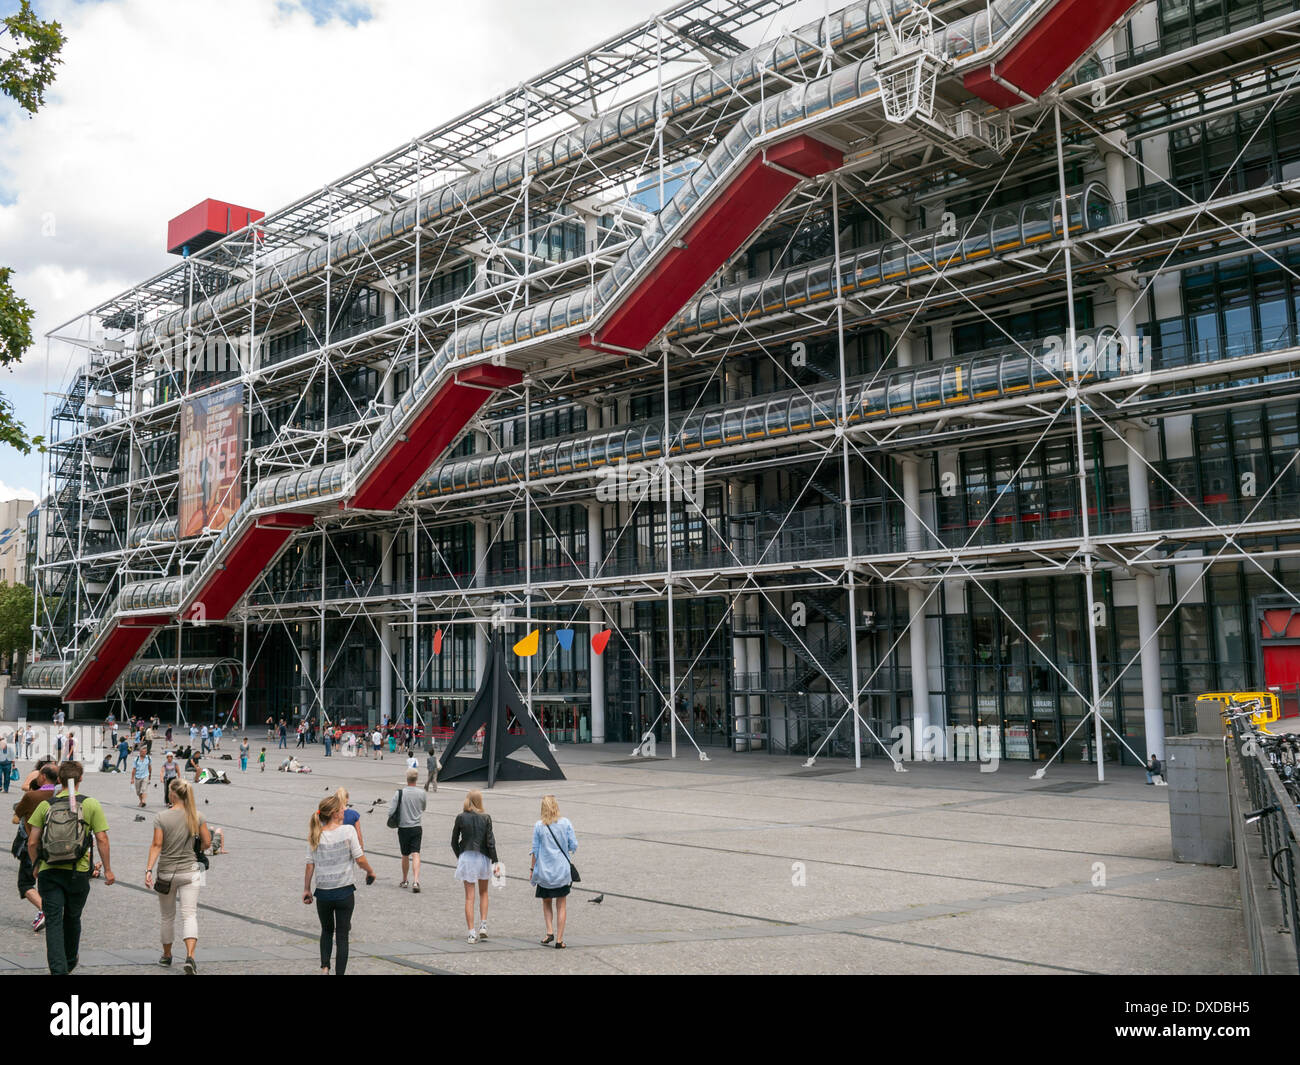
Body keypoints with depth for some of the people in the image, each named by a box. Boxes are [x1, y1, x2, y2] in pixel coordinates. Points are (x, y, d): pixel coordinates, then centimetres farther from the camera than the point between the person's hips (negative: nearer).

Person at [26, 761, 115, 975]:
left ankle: (58, 969, -11)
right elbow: (102, 840, -4)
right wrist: (107, 869, 5)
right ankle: (70, 963, 37)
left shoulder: (45, 805, 3)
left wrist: (37, 866, 19)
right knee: (72, 919, 19)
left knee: (54, 921, 1)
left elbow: (32, 842, 2)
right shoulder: (91, 805, -1)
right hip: (78, 872, 0)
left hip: (48, 871, 0)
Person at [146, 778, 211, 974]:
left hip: (166, 873, 0)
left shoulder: (161, 818, -8)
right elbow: (207, 843, 1)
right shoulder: (196, 816, -3)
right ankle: (190, 956, -21)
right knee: (189, 915, -3)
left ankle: (166, 955, 32)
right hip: (189, 872, 0)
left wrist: (148, 870, -13)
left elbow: (157, 845, -13)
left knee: (168, 916, 16)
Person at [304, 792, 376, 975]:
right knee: (342, 936, 7)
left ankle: (324, 967, 13)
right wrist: (370, 872, 9)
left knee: (326, 931, 24)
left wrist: (306, 889, 10)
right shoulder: (348, 830, -11)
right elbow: (360, 859, -10)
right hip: (344, 892, -3)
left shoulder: (315, 835, -3)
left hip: (323, 893, 3)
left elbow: (310, 864, 0)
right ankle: (340, 972, 8)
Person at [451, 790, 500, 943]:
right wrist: (495, 862, -2)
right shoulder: (486, 818, -8)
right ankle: (483, 925, 12)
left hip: (466, 857, 0)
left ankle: (472, 933, 3)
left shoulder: (460, 818, -5)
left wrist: (459, 856, 16)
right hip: (483, 857, 0)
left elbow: (454, 841, 1)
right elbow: (490, 842, -8)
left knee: (469, 897, 5)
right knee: (483, 893, 21)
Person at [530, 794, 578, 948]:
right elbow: (573, 846, -3)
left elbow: (535, 850, -2)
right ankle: (559, 939, 5)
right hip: (562, 870, 0)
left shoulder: (538, 826, -6)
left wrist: (532, 869, 8)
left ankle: (550, 931, 4)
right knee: (561, 904, 7)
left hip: (544, 871, 0)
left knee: (546, 902, 19)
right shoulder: (565, 823, -6)